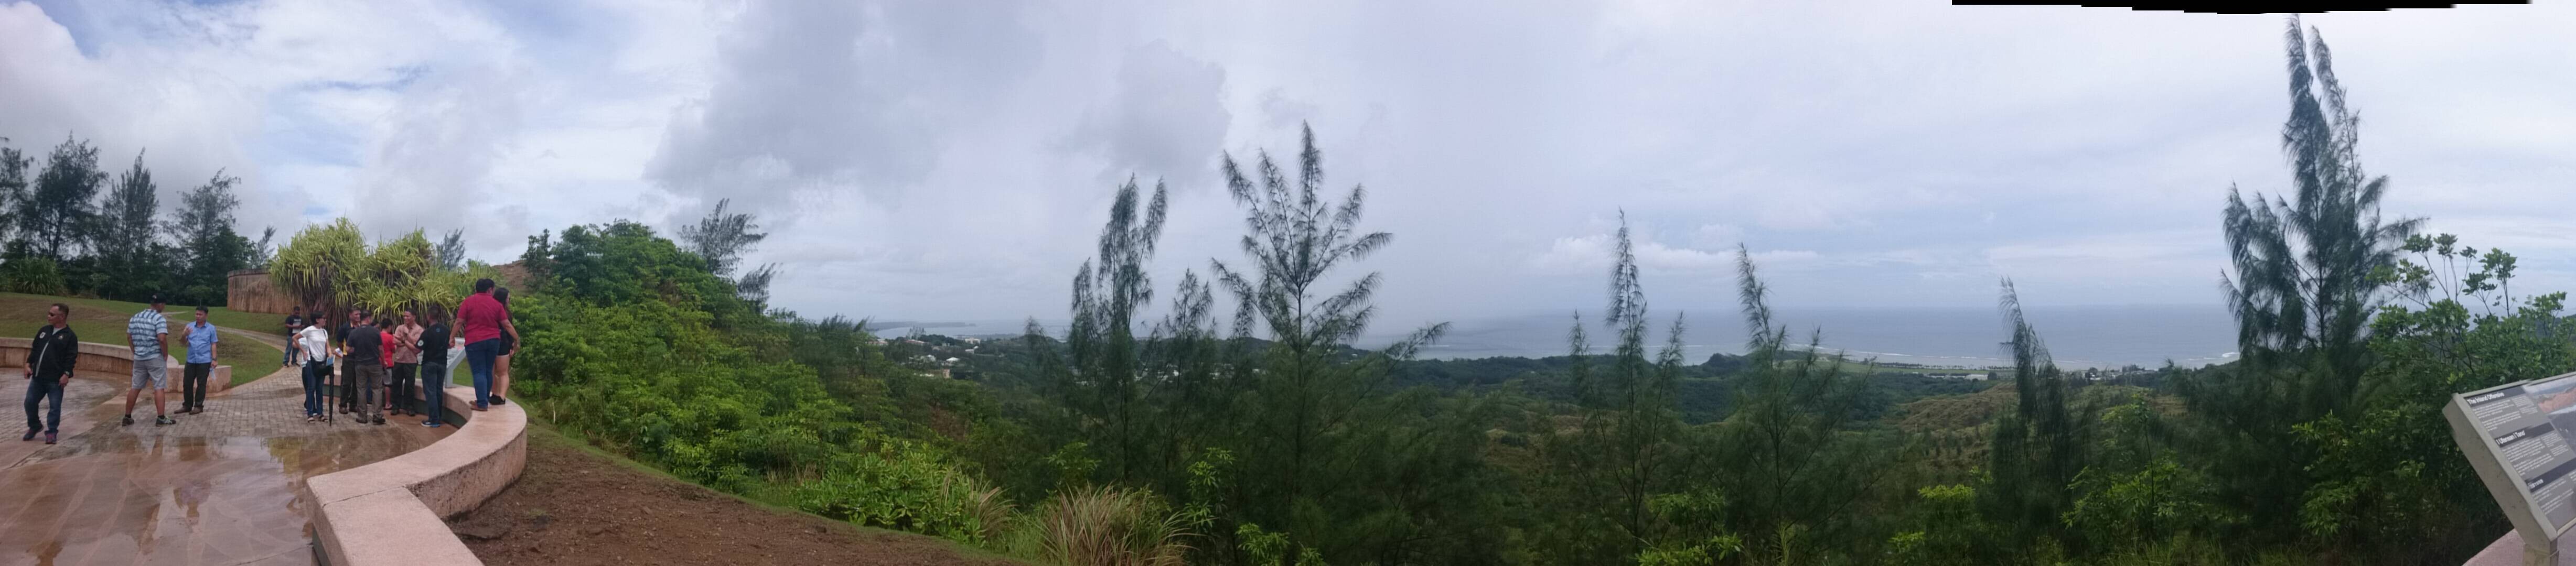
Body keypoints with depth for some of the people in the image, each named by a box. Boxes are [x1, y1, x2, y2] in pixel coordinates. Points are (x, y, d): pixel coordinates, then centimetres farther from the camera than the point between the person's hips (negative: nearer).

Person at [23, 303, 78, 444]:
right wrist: (29, 364, 8)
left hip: (55, 380, -6)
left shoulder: (70, 336, -7)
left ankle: (51, 431, 9)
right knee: (30, 402, 10)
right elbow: (34, 349, 18)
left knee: (55, 407, -1)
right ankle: (34, 427, 29)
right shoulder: (43, 331, 11)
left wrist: (66, 374, -18)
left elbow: (71, 358, -11)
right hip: (37, 377, 6)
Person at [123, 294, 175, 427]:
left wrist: (136, 352, 17)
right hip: (155, 358, -6)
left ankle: (128, 417, 17)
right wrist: (165, 355, -9)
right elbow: (162, 339, -22)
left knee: (136, 387, 14)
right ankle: (161, 418, -6)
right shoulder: (159, 319, -13)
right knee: (159, 387, -4)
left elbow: (129, 337, 12)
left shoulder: (135, 318, 10)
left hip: (139, 358, 6)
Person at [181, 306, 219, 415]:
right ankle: (187, 405, 15)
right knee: (187, 383, 5)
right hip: (191, 360, 3)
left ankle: (199, 406, 6)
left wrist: (214, 359, -5)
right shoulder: (190, 326, 8)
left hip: (204, 361, -3)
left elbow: (213, 345, 2)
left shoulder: (211, 328, 3)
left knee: (201, 384, -1)